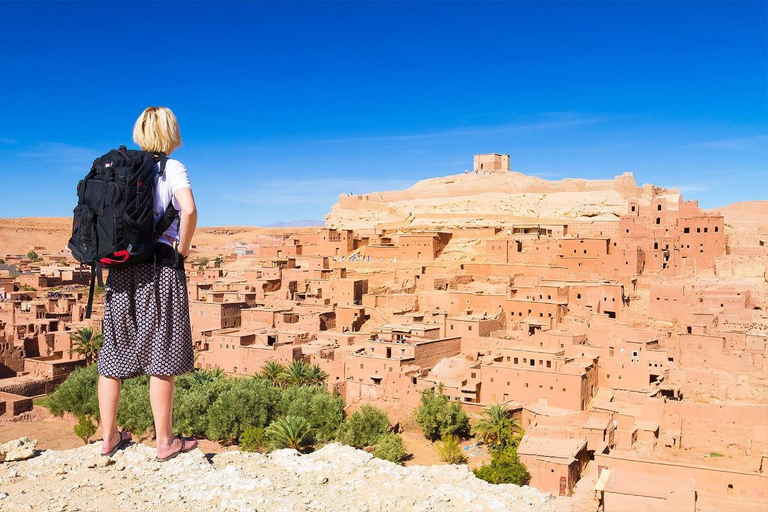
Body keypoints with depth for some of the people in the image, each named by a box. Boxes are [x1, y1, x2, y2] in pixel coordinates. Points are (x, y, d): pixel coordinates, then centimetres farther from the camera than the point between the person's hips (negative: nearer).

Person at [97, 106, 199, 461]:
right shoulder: (172, 167, -4)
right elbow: (189, 210, -21)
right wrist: (182, 249, -8)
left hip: (121, 266, 5)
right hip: (160, 264, -5)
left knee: (114, 352, 12)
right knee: (161, 354, 1)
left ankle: (109, 436, 21)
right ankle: (165, 442, 10)